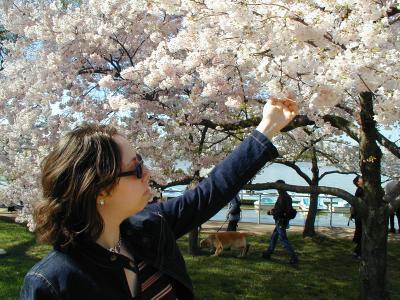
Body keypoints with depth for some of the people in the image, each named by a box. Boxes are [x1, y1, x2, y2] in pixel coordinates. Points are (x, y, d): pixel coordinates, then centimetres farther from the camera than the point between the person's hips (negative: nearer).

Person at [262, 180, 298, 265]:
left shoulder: (282, 197, -21)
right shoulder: (287, 196, 10)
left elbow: (280, 211, -24)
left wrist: (272, 212, -7)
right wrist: (273, 211, 6)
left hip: (281, 222, -10)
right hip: (282, 221, 10)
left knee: (284, 240, -6)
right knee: (273, 238, 20)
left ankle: (294, 258, -5)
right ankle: (268, 253, 32)